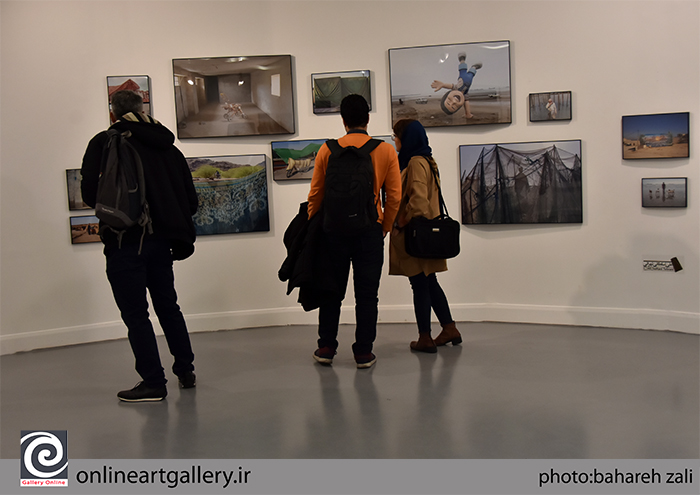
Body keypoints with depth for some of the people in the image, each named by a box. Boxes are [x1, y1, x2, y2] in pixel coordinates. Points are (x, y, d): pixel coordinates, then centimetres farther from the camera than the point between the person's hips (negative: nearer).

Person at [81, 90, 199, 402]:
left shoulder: (104, 142, -3)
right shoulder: (165, 145, 10)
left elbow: (89, 193, -10)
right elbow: (190, 200, 8)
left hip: (124, 241, -5)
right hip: (161, 240, 5)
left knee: (135, 313, 2)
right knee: (168, 307, 19)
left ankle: (153, 382, 5)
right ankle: (185, 371, 27)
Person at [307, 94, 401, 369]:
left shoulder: (328, 150, -2)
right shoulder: (386, 151, -2)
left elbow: (315, 194, 1)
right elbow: (394, 196, -2)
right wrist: (385, 228, 10)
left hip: (334, 229, 1)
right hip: (370, 230, -1)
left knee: (332, 291, 12)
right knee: (367, 294, 6)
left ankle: (326, 348, 18)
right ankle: (363, 352, 10)